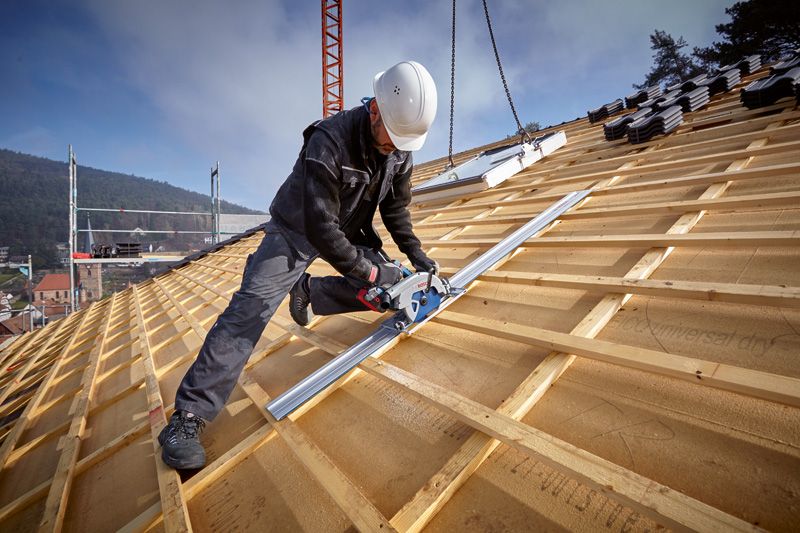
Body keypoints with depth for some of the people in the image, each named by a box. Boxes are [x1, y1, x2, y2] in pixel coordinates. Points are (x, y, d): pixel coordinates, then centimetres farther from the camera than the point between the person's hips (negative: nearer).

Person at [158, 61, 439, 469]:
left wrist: (415, 254, -3)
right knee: (251, 306, -20)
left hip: (349, 231, 7)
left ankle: (307, 292, 11)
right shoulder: (328, 142, -32)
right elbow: (320, 228, -35)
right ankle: (189, 415, -11)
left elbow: (395, 207, 4)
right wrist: (369, 271, -30)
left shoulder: (401, 145, -9)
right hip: (298, 229, -6)